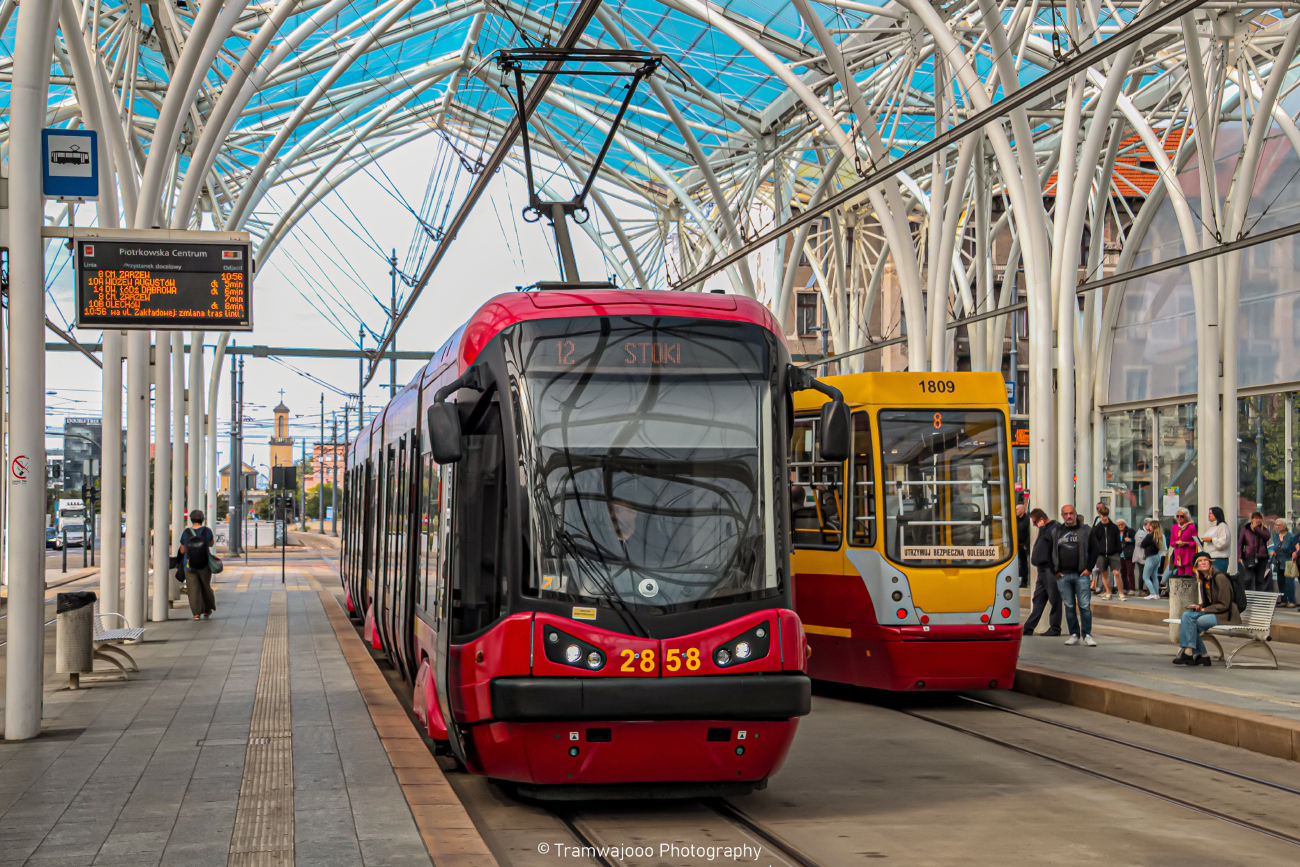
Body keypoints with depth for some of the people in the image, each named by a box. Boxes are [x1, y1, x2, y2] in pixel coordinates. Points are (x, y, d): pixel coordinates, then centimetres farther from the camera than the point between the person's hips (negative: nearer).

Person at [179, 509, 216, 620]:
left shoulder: (186, 532, -8)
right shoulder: (207, 531, -9)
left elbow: (182, 551, 0)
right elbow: (211, 543, 11)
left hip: (190, 566, -1)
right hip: (205, 565, 1)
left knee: (193, 589, 4)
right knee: (206, 587, 18)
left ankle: (196, 613, -3)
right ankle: (206, 610, 29)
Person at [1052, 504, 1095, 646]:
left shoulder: (1085, 530, 5)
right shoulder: (1056, 532, 12)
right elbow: (1051, 553, 16)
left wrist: (1089, 568, -3)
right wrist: (1055, 571, 7)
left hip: (1081, 575, -3)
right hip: (1063, 576, 3)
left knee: (1085, 606, -5)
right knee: (1069, 606, 5)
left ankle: (1087, 635, 0)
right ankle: (1074, 634, 11)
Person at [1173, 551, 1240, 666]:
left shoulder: (1220, 578, -15)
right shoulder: (1203, 579, 12)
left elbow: (1224, 605, -15)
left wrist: (1204, 609, -14)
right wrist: (1199, 607, -2)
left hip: (1226, 615, -8)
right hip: (1213, 612, 8)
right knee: (1186, 616, -13)